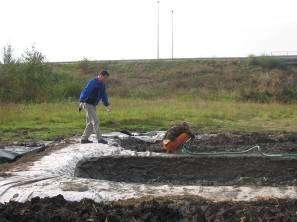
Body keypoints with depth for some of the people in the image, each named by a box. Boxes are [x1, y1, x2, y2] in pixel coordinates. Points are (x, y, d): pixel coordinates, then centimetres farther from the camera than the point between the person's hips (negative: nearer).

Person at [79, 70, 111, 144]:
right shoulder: (92, 82, -17)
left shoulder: (102, 85, 10)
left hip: (93, 106, 9)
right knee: (95, 121, -10)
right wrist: (81, 102, -32)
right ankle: (100, 139, -5)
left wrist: (107, 105, 18)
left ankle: (84, 139, 16)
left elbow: (104, 95, 20)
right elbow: (85, 92, -24)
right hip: (88, 104, -9)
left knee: (90, 123, 10)